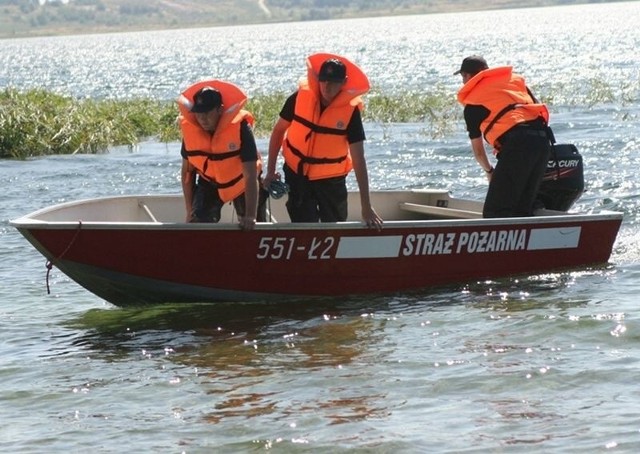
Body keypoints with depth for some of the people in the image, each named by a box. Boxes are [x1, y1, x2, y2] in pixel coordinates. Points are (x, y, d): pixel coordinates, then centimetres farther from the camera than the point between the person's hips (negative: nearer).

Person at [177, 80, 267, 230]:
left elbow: (251, 177, -34)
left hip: (241, 182, -2)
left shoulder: (240, 127, -34)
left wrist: (251, 216, -41)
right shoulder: (189, 128, -23)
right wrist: (190, 210, -6)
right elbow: (187, 171, -6)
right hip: (210, 183, 2)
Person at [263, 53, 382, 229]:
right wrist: (270, 171, -2)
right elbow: (278, 131, 2)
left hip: (331, 180, 0)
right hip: (297, 174, 1)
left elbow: (359, 160, -18)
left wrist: (366, 207, -21)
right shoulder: (300, 97, -14)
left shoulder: (351, 110, -18)